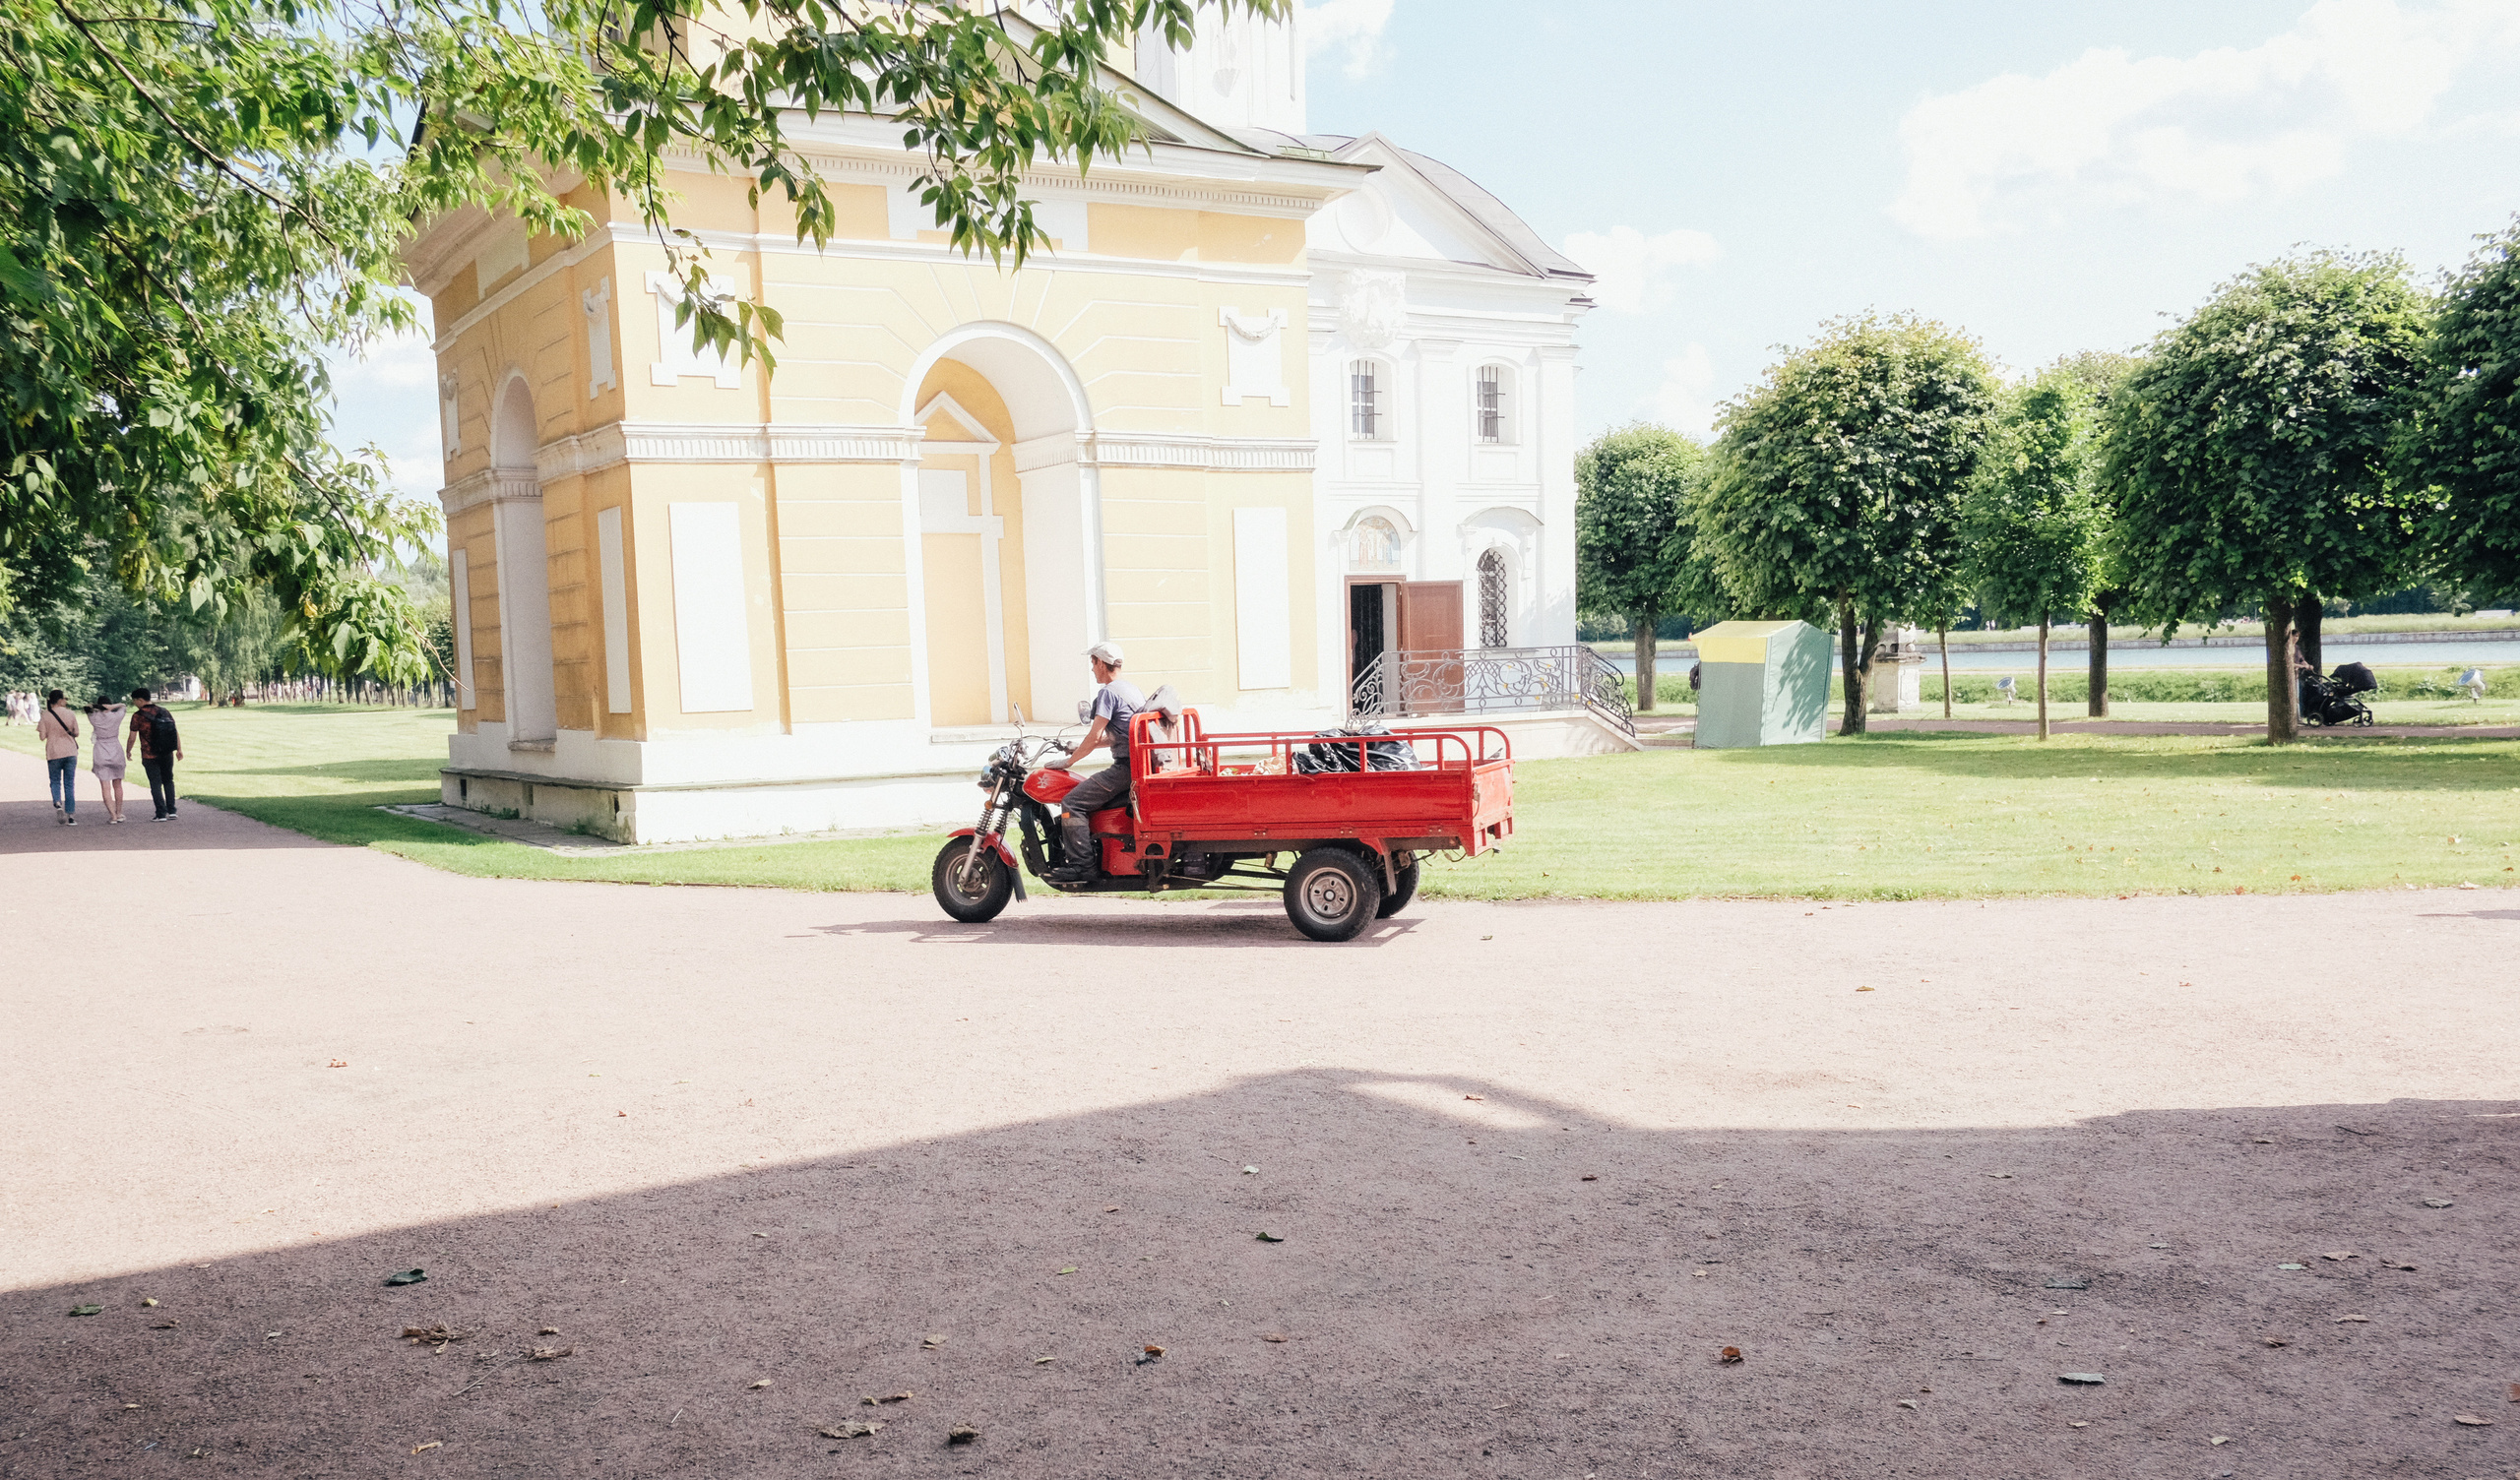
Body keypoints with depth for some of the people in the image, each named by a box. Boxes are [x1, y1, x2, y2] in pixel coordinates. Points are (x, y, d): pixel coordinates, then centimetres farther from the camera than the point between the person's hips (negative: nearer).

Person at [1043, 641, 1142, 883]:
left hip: (1125, 767, -10)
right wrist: (1081, 747, 29)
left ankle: (1082, 865, -18)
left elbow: (1094, 737, -13)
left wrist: (1069, 761, -1)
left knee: (1073, 803, -12)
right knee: (1090, 798, 23)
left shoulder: (1108, 692, -10)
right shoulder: (1131, 689, 20)